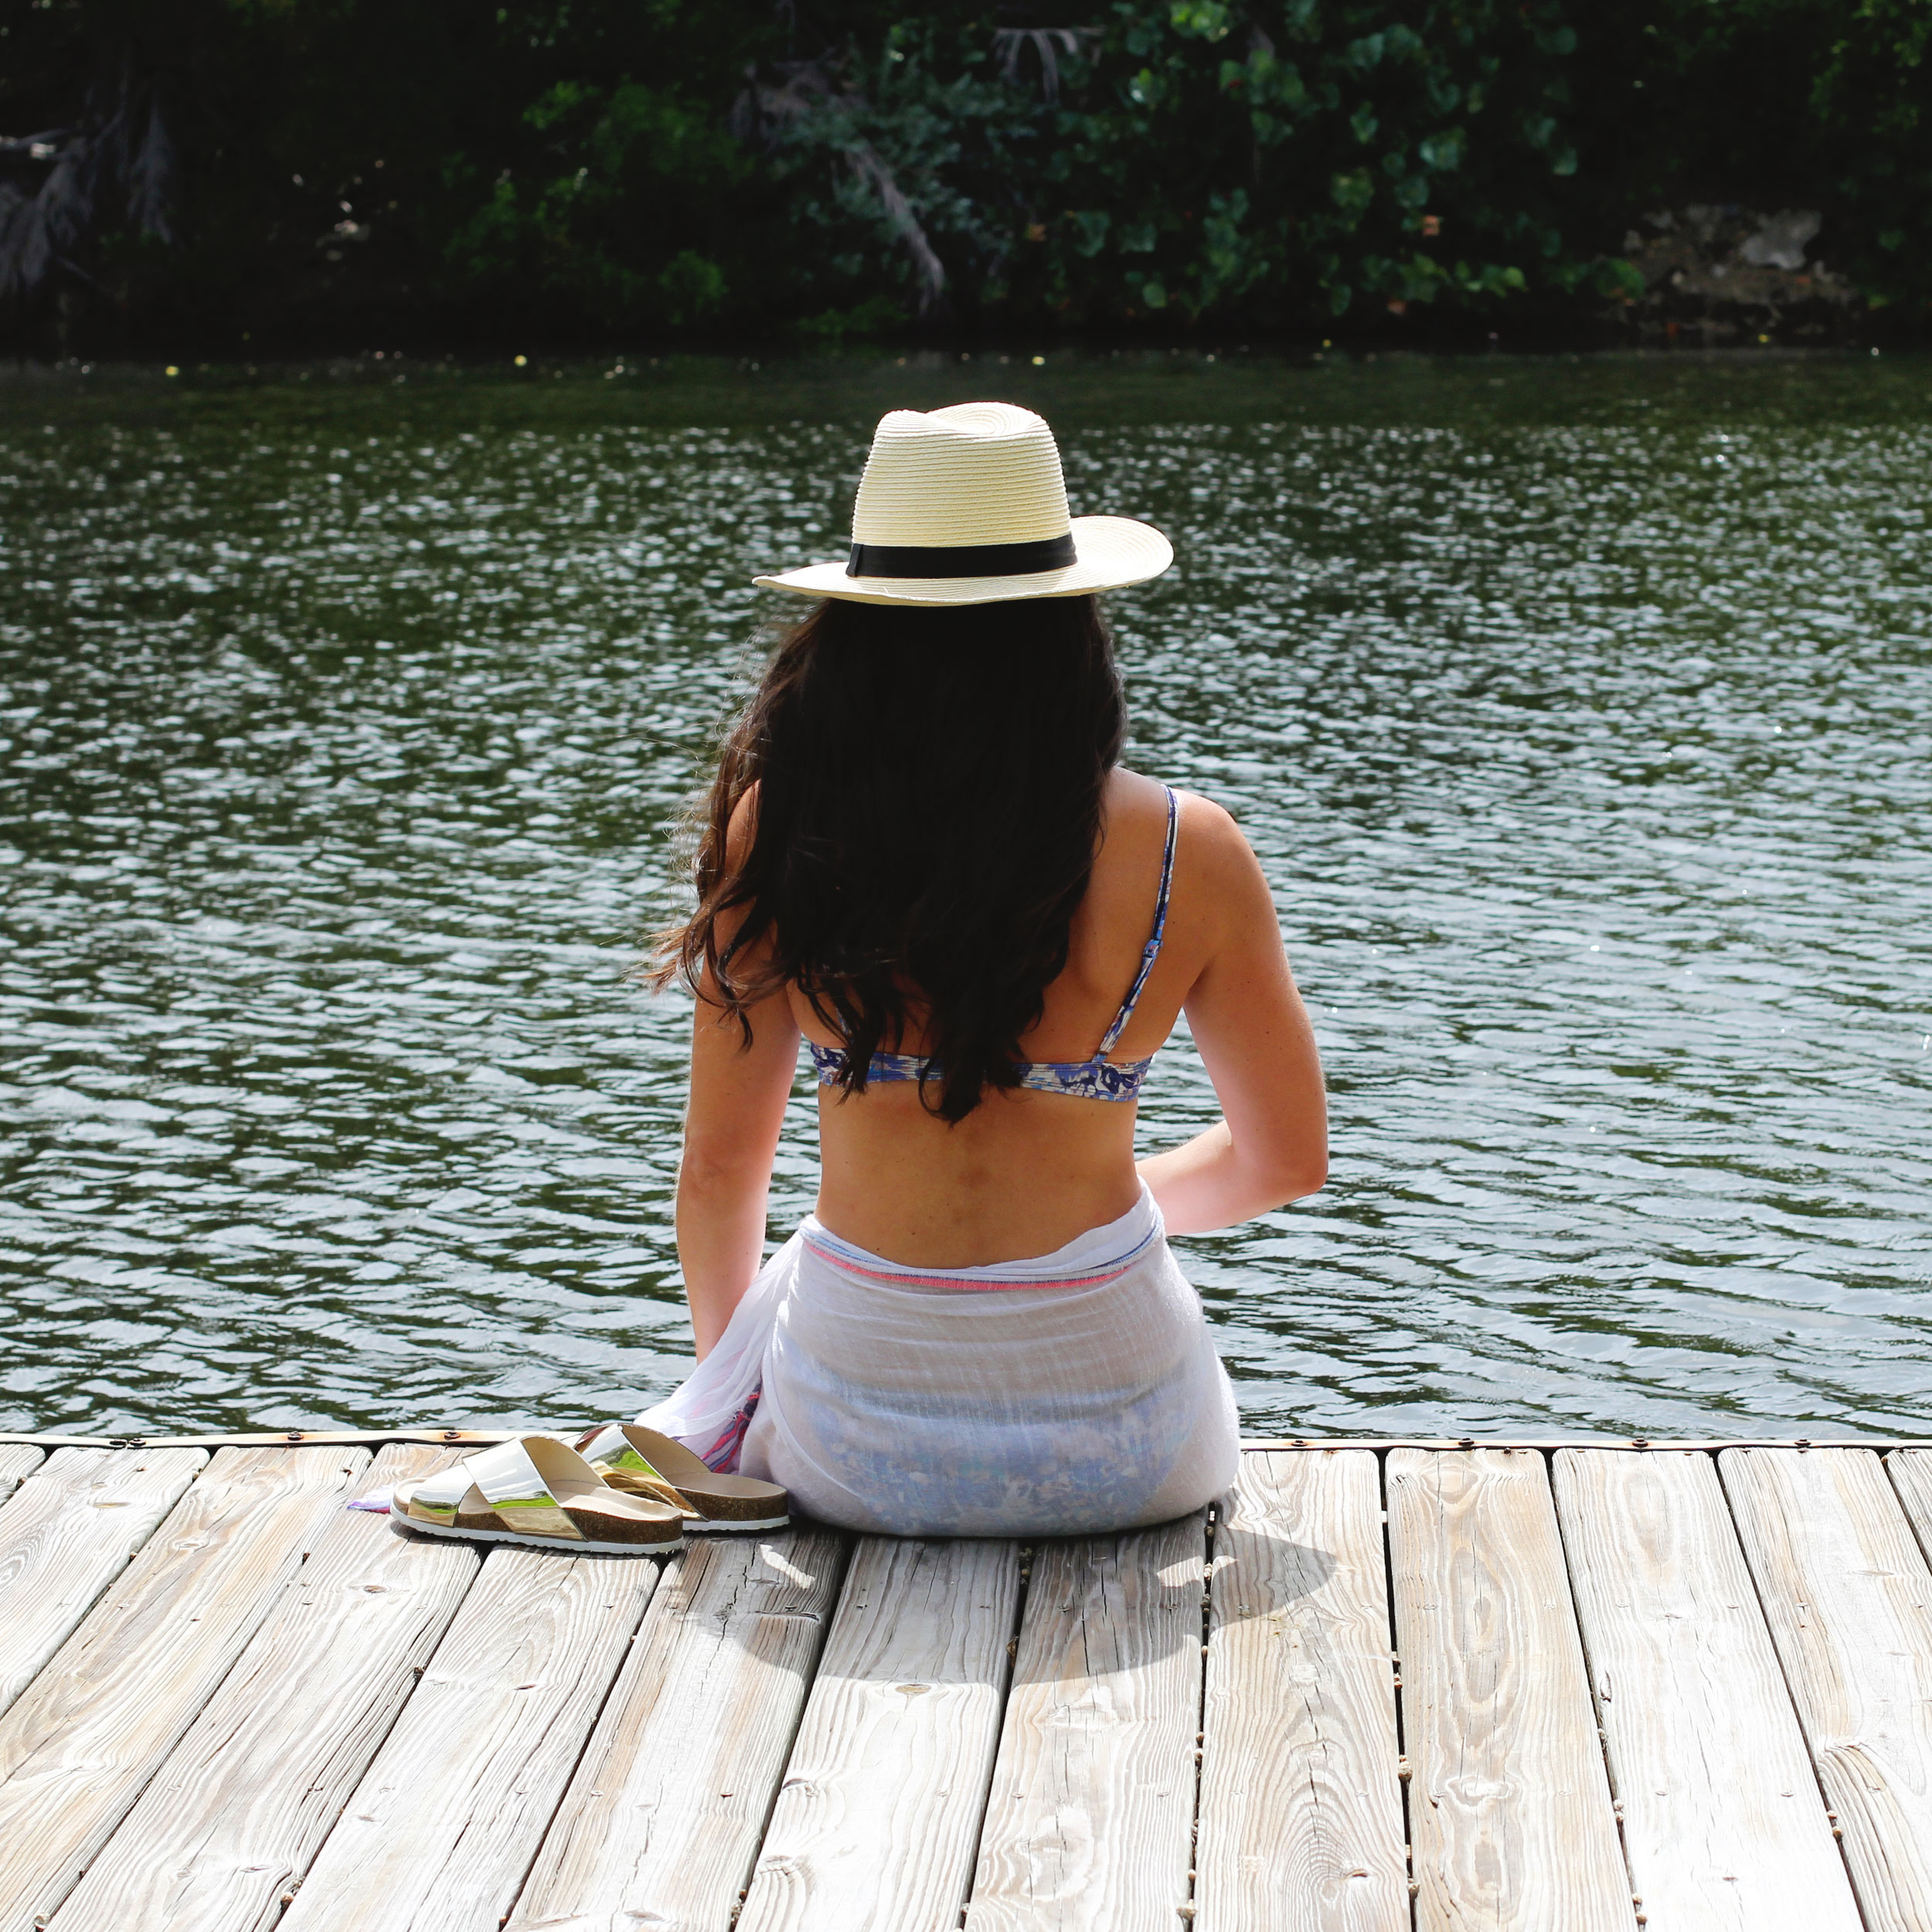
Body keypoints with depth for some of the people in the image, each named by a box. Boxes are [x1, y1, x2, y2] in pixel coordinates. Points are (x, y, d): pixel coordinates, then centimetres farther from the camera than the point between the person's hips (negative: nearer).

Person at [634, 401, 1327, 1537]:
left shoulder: (778, 830, -9)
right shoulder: (1185, 855, -10)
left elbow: (719, 1168, 0)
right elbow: (1285, 1160, 2)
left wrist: (731, 1363, 19)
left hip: (853, 1452, 0)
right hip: (1116, 1451, 0)